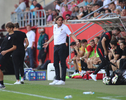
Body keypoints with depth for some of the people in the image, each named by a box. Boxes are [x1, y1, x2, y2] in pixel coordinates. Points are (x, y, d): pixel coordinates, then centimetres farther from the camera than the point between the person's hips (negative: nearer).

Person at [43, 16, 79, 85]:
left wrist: (76, 40, -24)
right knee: (55, 64, 8)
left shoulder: (64, 27, -6)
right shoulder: (55, 26, 13)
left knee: (63, 64, -5)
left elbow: (71, 35, -8)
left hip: (62, 46, -7)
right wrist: (48, 42, 33)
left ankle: (63, 80, -4)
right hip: (56, 46, 7)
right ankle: (57, 79, 15)